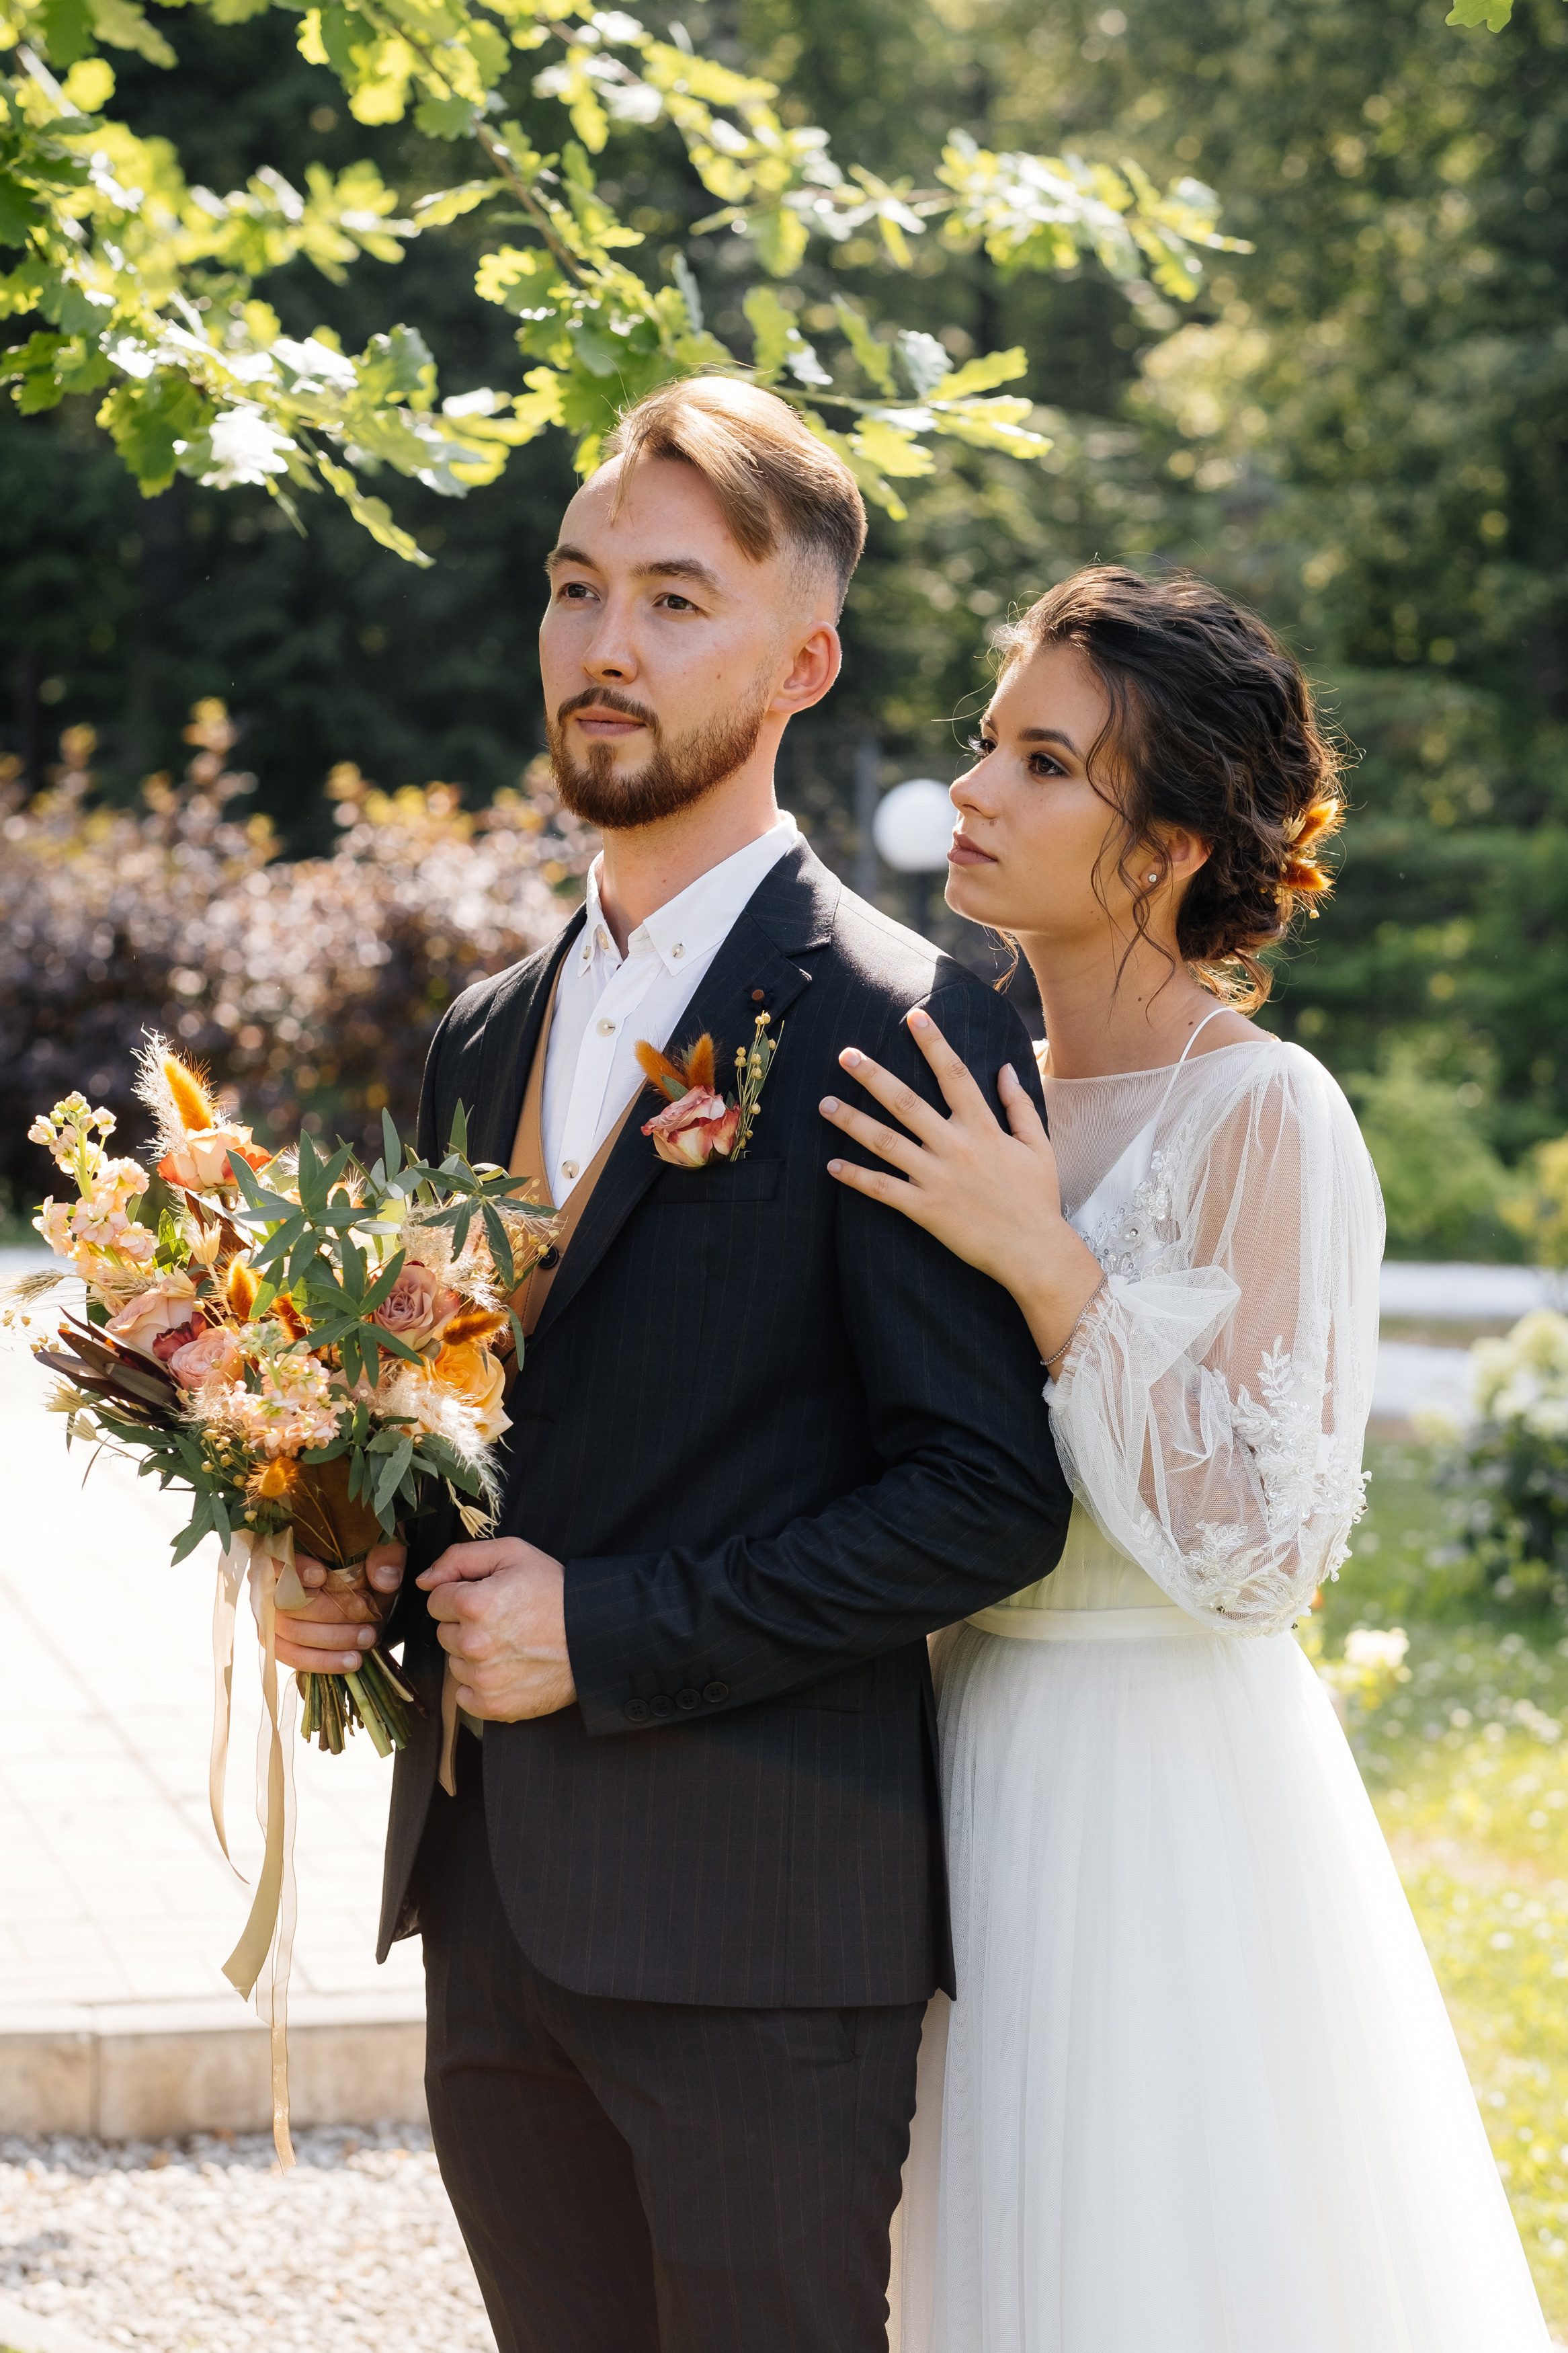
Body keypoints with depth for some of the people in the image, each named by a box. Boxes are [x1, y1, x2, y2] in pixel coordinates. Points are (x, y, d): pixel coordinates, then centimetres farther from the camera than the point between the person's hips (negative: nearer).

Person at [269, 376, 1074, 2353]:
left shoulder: (903, 1032, -9)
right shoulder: (482, 1043, 14)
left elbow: (992, 1494, -14)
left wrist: (612, 1630, -16)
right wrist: (355, 1577, 2)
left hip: (758, 1918, -7)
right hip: (488, 1909, 7)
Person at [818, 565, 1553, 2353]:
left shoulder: (1263, 1117, -15)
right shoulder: (986, 1101, 7)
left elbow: (1256, 1547, -20)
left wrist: (1046, 1264, -21)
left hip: (1164, 1795, -7)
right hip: (976, 1775, 7)